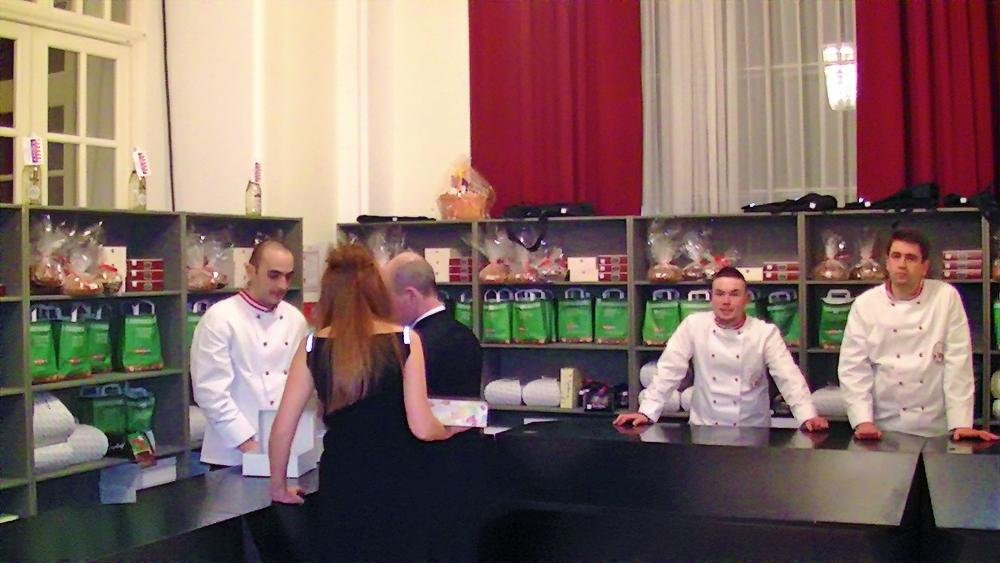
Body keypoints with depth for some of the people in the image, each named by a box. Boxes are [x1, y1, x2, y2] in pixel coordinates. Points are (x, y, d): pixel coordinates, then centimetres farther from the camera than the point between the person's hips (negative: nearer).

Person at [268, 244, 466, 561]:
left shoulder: (313, 347, -3)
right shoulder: (405, 341, -9)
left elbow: (282, 428, -2)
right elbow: (421, 428, -12)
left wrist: (279, 485, 13)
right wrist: (451, 429, 10)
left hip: (340, 486, 2)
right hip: (396, 485, -2)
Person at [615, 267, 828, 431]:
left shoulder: (766, 332, -2)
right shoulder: (693, 325, -1)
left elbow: (788, 376, -9)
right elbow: (670, 370, -2)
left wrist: (808, 416, -24)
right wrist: (647, 412, -11)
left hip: (752, 431, 0)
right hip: (704, 429, 0)